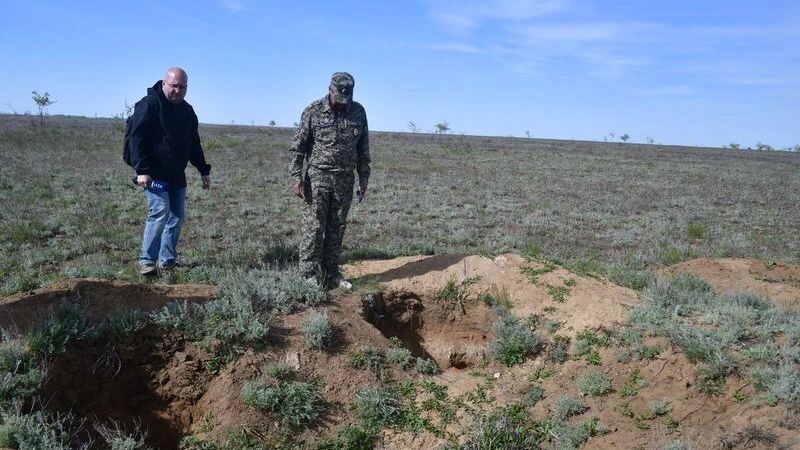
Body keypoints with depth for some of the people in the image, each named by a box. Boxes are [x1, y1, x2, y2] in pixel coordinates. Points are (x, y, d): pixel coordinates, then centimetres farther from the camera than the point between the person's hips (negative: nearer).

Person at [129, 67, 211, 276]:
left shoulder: (187, 110, 15)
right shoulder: (149, 104, -7)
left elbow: (194, 144, 23)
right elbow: (138, 138, -13)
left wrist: (204, 170, 20)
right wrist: (142, 170, -21)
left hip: (177, 176, 8)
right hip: (155, 175, -7)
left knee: (176, 217, 7)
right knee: (160, 213, -17)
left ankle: (167, 261, 15)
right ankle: (146, 261, -8)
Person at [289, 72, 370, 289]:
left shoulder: (358, 112, 6)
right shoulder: (313, 111, -5)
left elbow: (363, 148, 13)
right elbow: (297, 146, -4)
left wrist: (363, 177, 9)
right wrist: (296, 176, -11)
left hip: (345, 180, 4)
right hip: (317, 177, -4)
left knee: (337, 229, 8)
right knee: (313, 227, -4)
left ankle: (331, 274, 18)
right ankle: (309, 275, 2)